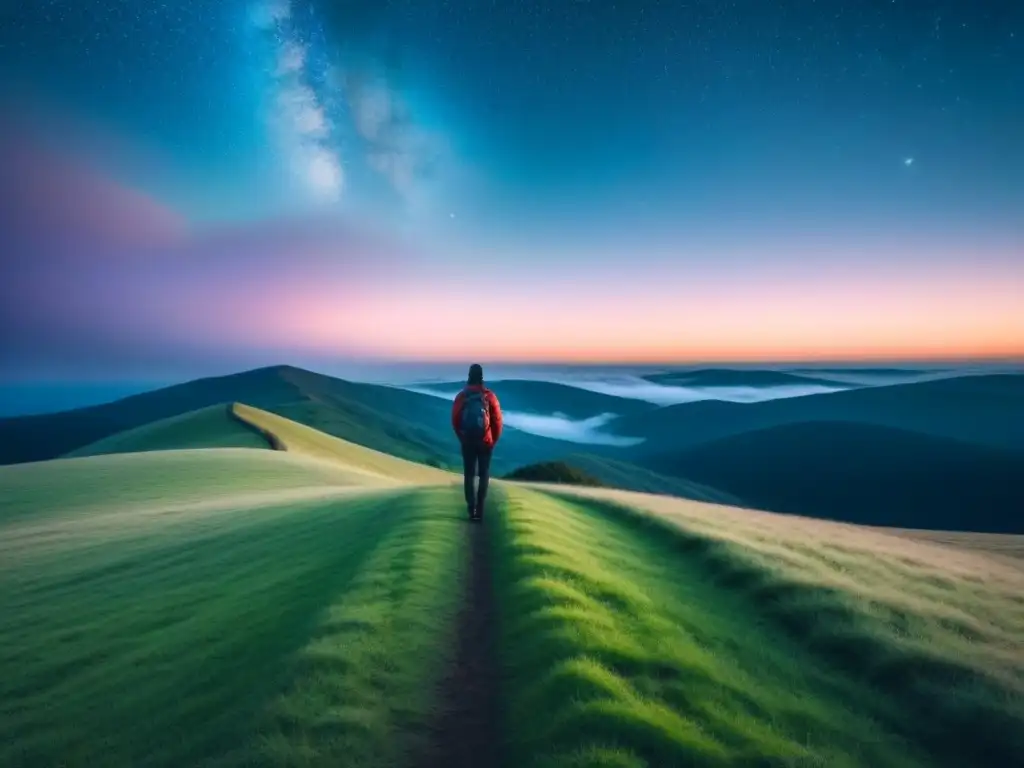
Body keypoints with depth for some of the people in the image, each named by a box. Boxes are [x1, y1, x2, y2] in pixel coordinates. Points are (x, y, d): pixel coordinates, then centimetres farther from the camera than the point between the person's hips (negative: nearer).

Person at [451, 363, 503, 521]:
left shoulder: (461, 397, -5)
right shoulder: (489, 396, -9)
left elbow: (455, 420, -1)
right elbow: (497, 421, -7)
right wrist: (494, 440, 8)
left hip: (467, 442, 1)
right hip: (486, 442, -1)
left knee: (469, 475, 12)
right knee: (484, 474, 12)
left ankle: (472, 509, 10)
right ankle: (479, 508, 5)